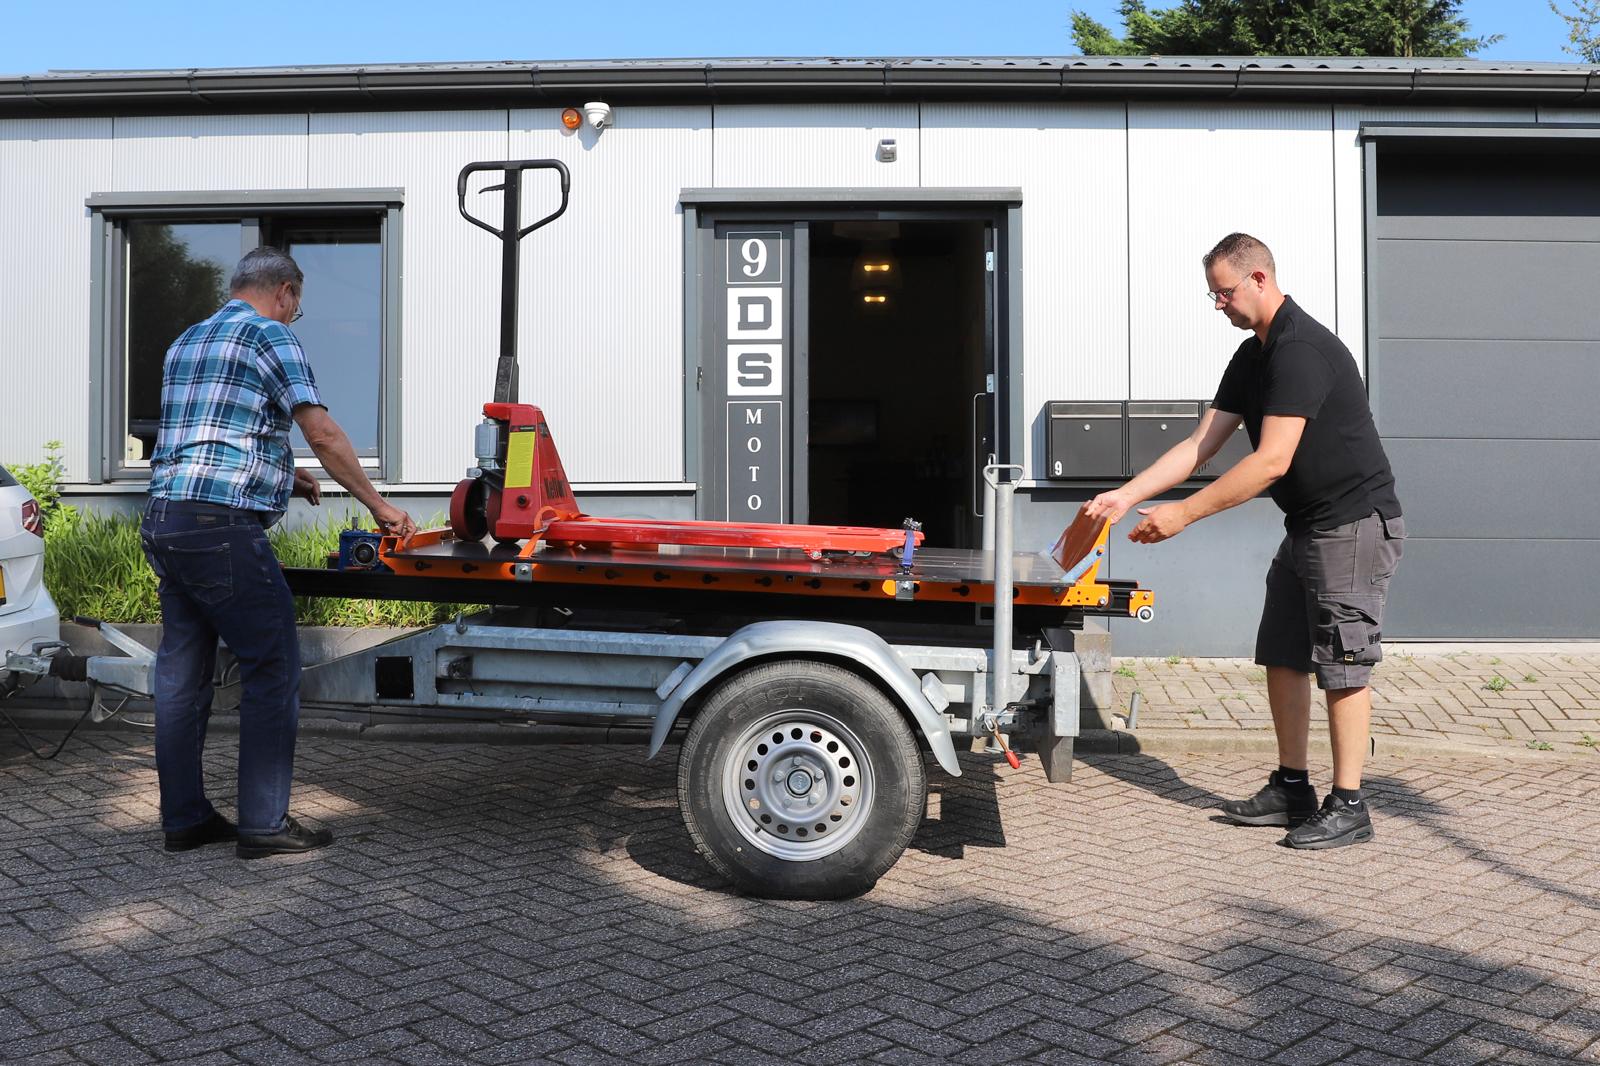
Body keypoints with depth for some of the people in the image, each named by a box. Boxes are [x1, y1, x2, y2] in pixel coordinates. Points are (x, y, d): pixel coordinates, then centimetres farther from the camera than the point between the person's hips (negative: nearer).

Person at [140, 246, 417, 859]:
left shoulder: (185, 343, 23)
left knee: (182, 672, 12)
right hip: (221, 527, -9)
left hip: (164, 521, 9)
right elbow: (322, 433, -10)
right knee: (273, 668, -2)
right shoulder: (268, 335, -3)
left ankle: (184, 818, 19)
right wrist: (379, 507, -4)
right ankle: (264, 825, 0)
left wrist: (280, 477, 31)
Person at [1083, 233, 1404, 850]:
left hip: (1354, 524, -10)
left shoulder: (1301, 349, -20)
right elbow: (1200, 445, 10)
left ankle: (1348, 806, 4)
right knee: (1282, 656, 11)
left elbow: (1271, 461, -26)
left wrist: (1184, 514, -24)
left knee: (1342, 664, -5)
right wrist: (1126, 496, 1)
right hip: (1306, 526, 10)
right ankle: (1292, 789, 20)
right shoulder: (1252, 356, 11)